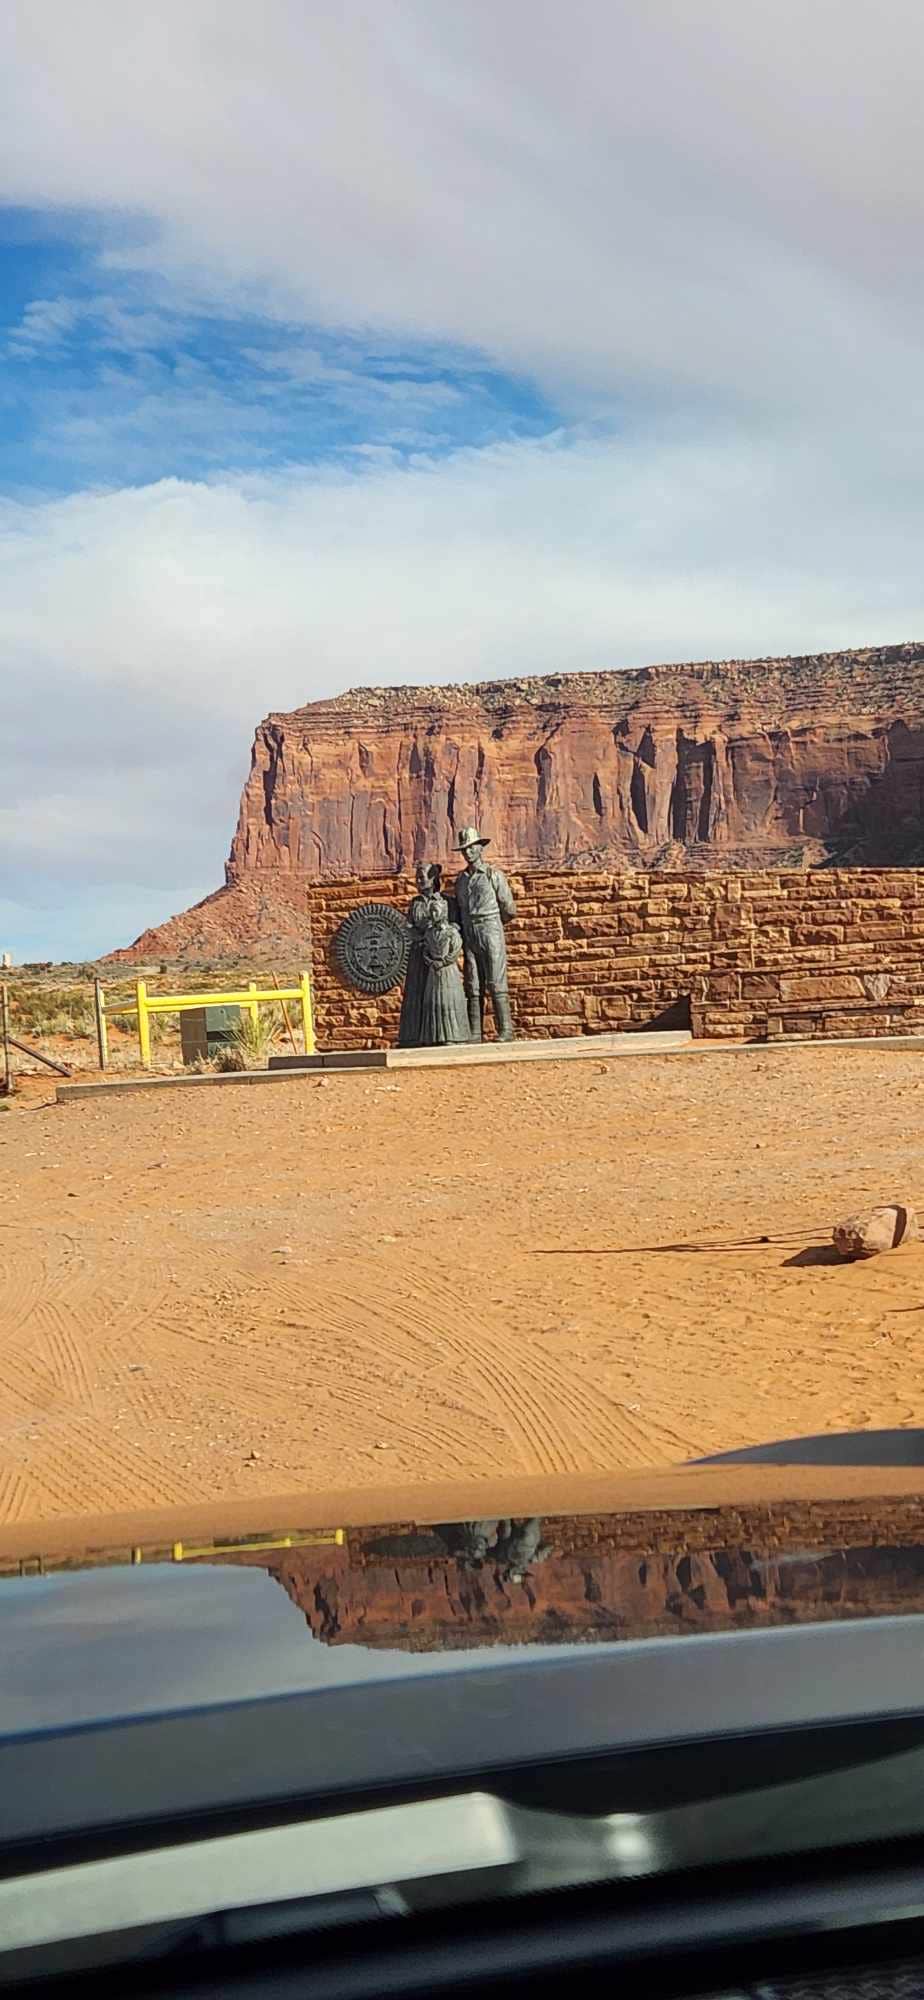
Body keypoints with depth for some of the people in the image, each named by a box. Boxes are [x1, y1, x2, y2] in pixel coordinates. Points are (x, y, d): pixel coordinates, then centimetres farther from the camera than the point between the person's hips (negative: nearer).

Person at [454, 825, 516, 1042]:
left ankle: (505, 1031, -9)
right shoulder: (460, 880, 15)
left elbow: (509, 910, 4)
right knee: (473, 988, 1)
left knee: (496, 985, -8)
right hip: (469, 938, 5)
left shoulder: (494, 875, 1)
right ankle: (474, 1034, 1)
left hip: (491, 935, -5)